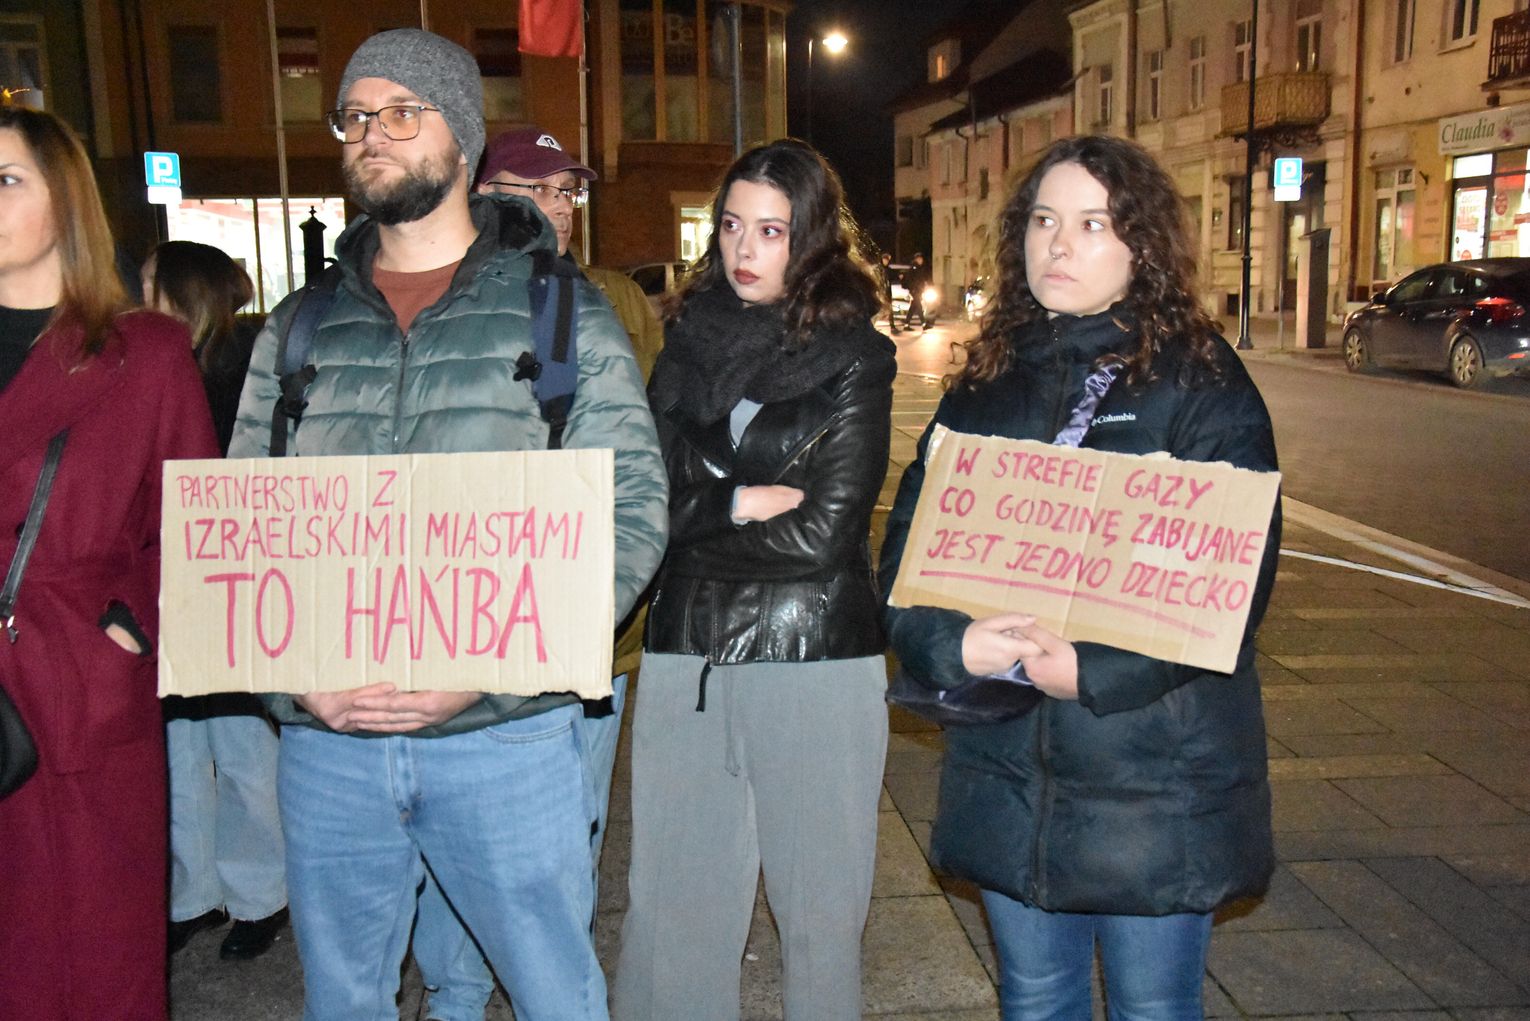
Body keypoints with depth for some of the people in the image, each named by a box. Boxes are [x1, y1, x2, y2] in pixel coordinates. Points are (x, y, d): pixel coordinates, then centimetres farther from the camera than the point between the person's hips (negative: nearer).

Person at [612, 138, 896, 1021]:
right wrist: (741, 504, -11)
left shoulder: (854, 358, -2)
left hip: (815, 660, -3)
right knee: (674, 906, 11)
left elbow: (824, 534, -11)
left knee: (819, 907, 9)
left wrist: (697, 515, -3)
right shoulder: (689, 341, 9)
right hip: (685, 657, 3)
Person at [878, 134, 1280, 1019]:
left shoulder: (1201, 380, -5)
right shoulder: (986, 383, 9)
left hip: (1158, 775, -4)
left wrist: (1096, 671, -23)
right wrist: (951, 643, -14)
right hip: (1008, 771, 4)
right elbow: (910, 539, 5)